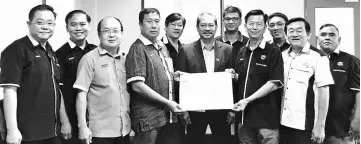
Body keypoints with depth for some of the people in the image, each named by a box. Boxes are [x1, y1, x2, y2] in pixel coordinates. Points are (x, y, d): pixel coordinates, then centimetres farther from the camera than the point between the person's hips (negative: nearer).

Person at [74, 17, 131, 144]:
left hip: (124, 129, 5)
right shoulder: (89, 58, -7)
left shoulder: (126, 58, 7)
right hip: (100, 131, -4)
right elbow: (81, 94, -10)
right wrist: (83, 126, -14)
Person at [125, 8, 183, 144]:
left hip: (166, 115, 7)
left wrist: (174, 76, 6)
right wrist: (167, 103, -17)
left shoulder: (162, 48, 12)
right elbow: (137, 86, -19)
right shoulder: (138, 49, -11)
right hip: (148, 117, -7)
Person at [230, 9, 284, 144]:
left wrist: (248, 100, -18)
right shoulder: (242, 52, 12)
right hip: (245, 117, 6)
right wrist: (234, 76, -1)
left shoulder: (273, 52, -7)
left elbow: (274, 83, -13)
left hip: (266, 118, -5)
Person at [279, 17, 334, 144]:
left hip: (304, 125, -4)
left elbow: (323, 92, -9)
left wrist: (320, 126, -12)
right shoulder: (282, 55, 7)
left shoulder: (318, 57, -7)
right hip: (282, 122, 5)